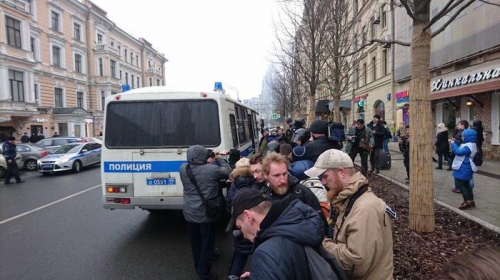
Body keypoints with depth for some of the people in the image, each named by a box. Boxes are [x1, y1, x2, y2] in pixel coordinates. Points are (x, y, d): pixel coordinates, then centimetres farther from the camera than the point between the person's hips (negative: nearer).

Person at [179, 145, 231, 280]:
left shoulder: (183, 168, -8)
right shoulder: (212, 169, -20)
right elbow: (227, 172, -3)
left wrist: (208, 160, 9)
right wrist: (219, 158, 9)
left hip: (190, 213, 5)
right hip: (206, 214, -5)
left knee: (195, 243, 22)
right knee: (206, 244, 12)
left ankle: (198, 268, 42)